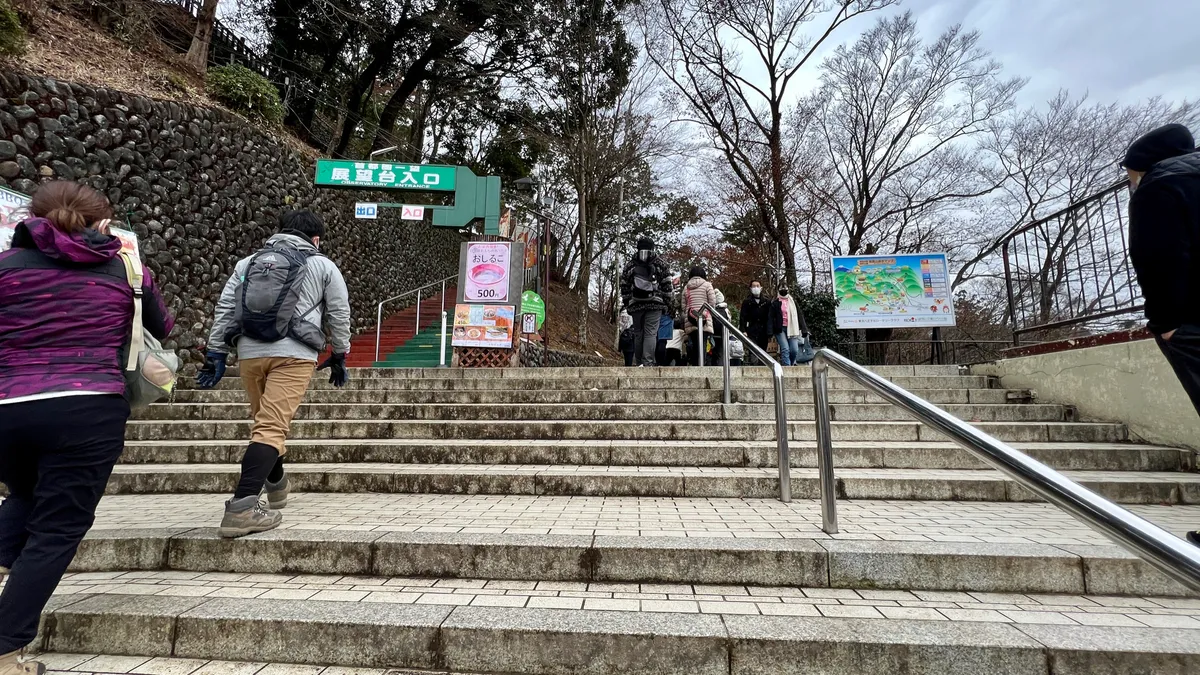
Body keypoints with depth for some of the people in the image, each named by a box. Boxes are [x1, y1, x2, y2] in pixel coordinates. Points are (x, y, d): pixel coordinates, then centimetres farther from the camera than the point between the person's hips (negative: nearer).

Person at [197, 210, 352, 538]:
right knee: (271, 427, -9)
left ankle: (275, 485, 39)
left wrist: (216, 354, 14)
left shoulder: (247, 262, 19)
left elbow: (224, 310, 13)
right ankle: (242, 507, -18)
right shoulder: (323, 266, 9)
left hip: (250, 352, 5)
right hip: (294, 354, -4)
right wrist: (339, 356, 18)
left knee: (264, 420, 21)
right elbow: (339, 314, 8)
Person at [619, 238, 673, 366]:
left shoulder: (630, 264, 12)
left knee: (638, 333, 9)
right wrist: (667, 304, 9)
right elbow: (667, 285, 5)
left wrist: (627, 304, 14)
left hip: (636, 304, 2)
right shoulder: (660, 263, 8)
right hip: (655, 304, -2)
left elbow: (624, 286, 10)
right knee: (651, 333, -6)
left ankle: (639, 362, 12)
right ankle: (648, 363, -14)